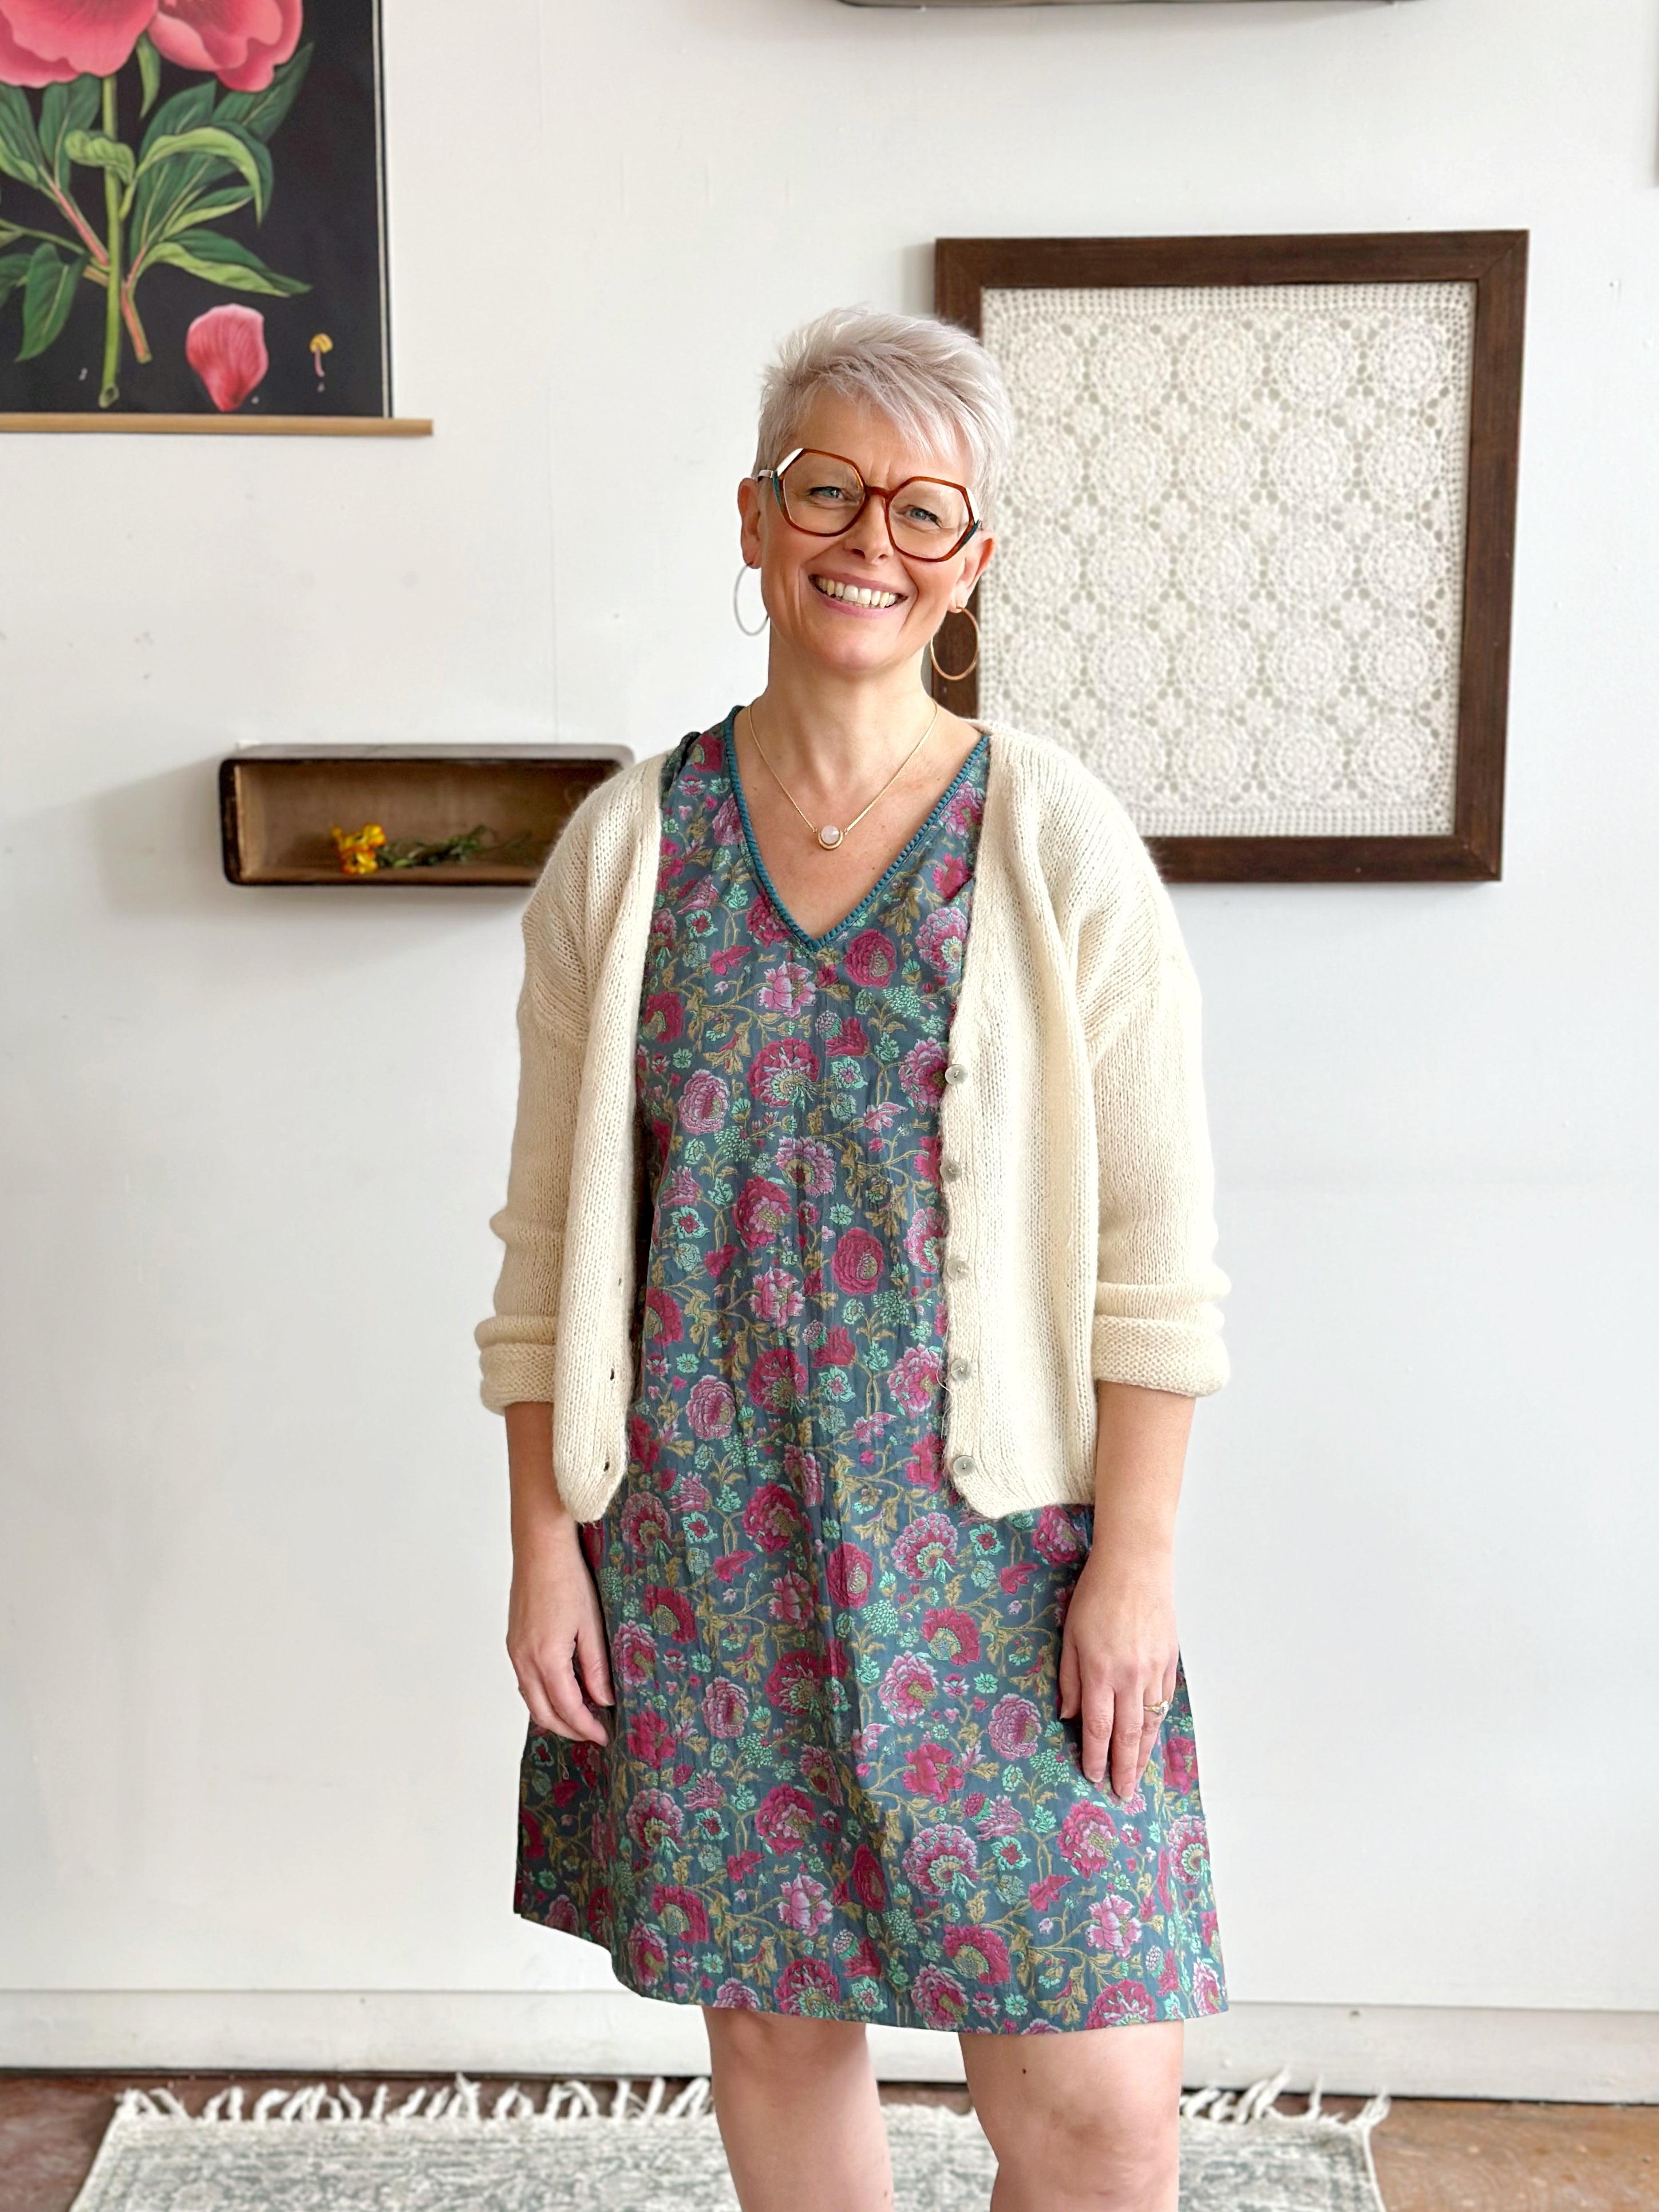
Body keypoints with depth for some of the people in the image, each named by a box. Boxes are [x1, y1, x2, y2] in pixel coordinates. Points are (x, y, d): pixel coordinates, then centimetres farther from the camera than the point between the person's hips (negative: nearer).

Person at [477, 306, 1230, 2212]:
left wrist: (1135, 1557, -7)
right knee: (769, 2028, 15)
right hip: (701, 1538, 2)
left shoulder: (1060, 847, -4)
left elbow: (1156, 1243, -4)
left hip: (989, 1545, -1)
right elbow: (552, 1230, 4)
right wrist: (544, 1536, 2)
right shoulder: (625, 847, 1)